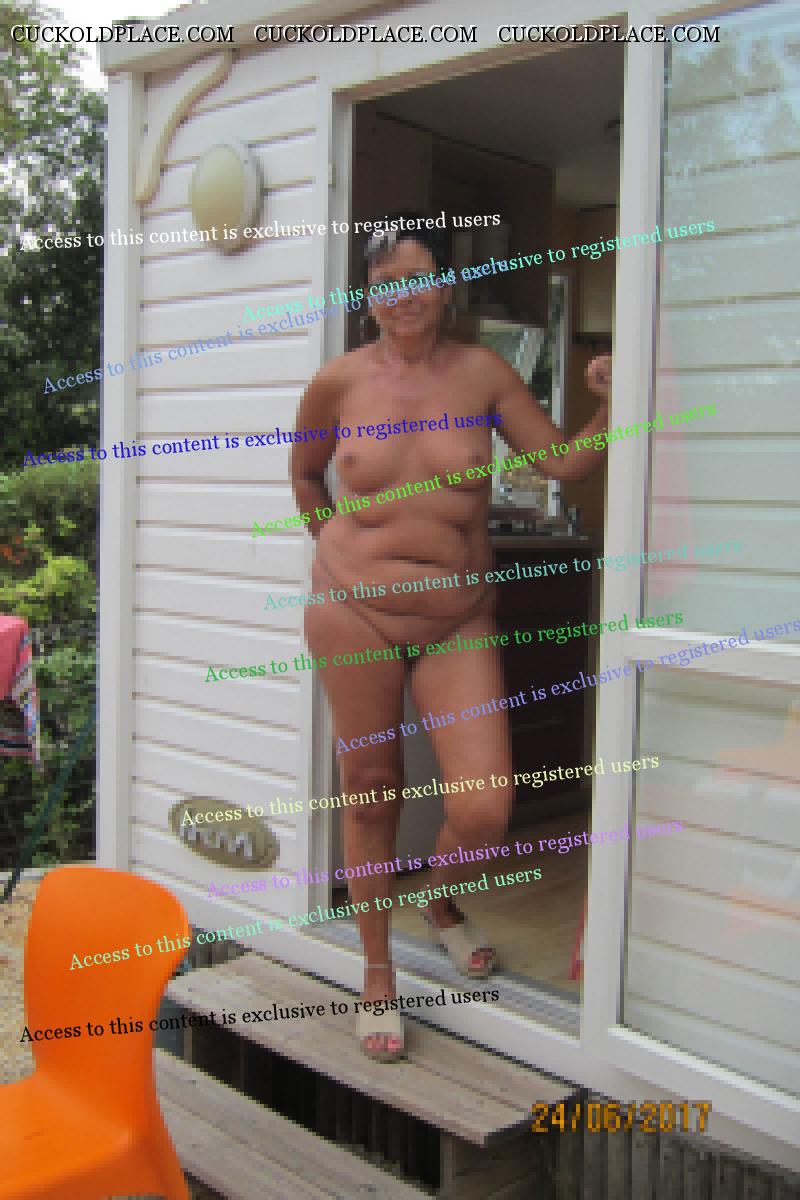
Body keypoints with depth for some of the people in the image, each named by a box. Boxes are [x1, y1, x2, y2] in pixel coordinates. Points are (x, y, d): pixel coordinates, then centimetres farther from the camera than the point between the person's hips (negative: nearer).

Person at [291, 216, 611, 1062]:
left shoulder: (481, 372, 1)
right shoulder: (339, 381, 0)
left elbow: (563, 462, 2)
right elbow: (304, 471, 17)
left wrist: (608, 405, -13)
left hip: (457, 618, 0)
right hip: (354, 609, 0)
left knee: (484, 811, -9)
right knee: (370, 793, 8)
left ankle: (442, 906, 29)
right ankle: (378, 973, 29)